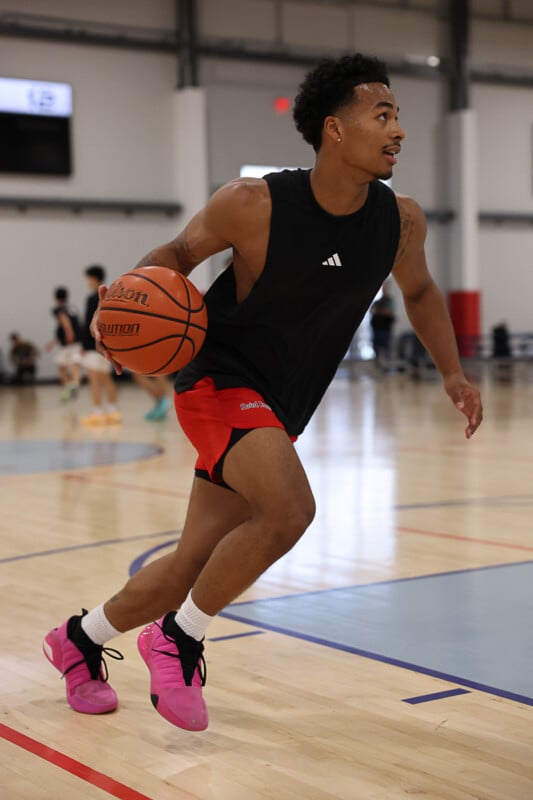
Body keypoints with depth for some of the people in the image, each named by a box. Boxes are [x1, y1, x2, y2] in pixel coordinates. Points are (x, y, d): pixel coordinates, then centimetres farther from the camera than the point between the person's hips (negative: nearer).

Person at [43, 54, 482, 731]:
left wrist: (452, 372, 7)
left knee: (194, 563, 10)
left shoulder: (400, 222, -6)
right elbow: (179, 252, -3)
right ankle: (178, 638, -5)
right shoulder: (254, 205, -20)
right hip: (220, 380, -6)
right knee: (289, 510, -30)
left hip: (280, 409, 6)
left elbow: (418, 292, 15)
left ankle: (81, 639, 37)